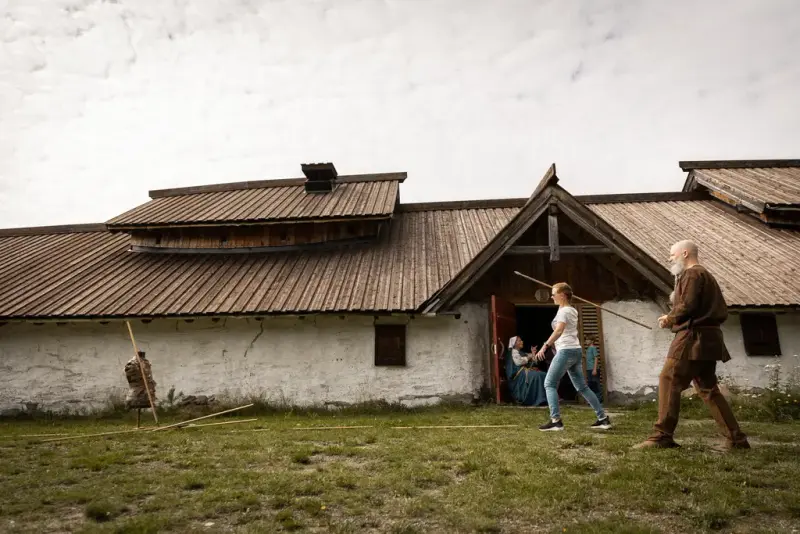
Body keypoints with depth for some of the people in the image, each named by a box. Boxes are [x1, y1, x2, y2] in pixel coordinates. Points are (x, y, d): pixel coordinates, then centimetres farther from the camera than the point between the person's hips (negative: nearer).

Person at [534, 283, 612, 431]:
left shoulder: (563, 311, -10)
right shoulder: (572, 310, 18)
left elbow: (559, 331, -27)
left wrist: (545, 346, -34)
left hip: (566, 351, -10)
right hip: (576, 350, 10)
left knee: (549, 384, -7)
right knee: (582, 387, 13)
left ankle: (555, 420, -14)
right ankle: (603, 418, 14)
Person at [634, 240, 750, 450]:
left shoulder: (692, 274, -7)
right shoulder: (706, 275, 24)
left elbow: (687, 305, -19)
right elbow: (720, 311, 21)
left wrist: (670, 318, -1)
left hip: (693, 338, -10)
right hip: (707, 338, 10)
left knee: (668, 381, -10)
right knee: (708, 388, 14)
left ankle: (662, 435, -12)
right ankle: (736, 438, 14)